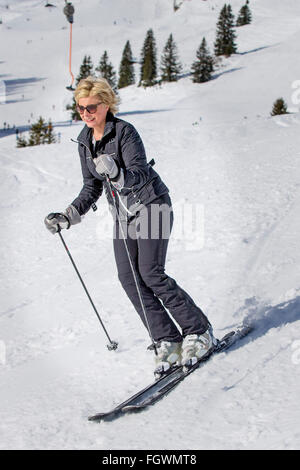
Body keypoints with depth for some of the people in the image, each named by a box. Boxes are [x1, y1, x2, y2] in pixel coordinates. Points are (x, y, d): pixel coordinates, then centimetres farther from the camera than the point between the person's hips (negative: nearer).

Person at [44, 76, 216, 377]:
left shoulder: (125, 132, -16)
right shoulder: (84, 140, 6)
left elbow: (140, 176, -25)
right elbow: (92, 187, 13)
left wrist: (116, 174, -45)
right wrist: (68, 216, 3)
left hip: (151, 204, -7)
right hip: (122, 213, 7)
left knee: (151, 274, -15)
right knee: (128, 278, -6)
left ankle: (198, 332, -2)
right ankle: (167, 342, 0)